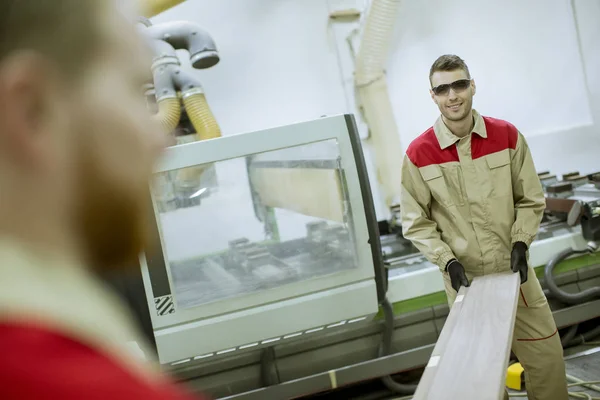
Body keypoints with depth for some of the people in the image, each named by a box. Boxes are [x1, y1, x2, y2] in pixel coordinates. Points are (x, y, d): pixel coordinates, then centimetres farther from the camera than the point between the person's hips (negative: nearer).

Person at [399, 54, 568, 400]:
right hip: (465, 279, -2)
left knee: (547, 356, 9)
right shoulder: (418, 154, -9)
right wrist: (447, 261, -12)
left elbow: (531, 200, 6)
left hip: (514, 271, 2)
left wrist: (520, 242, -7)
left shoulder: (507, 136, -3)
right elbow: (416, 222, -2)